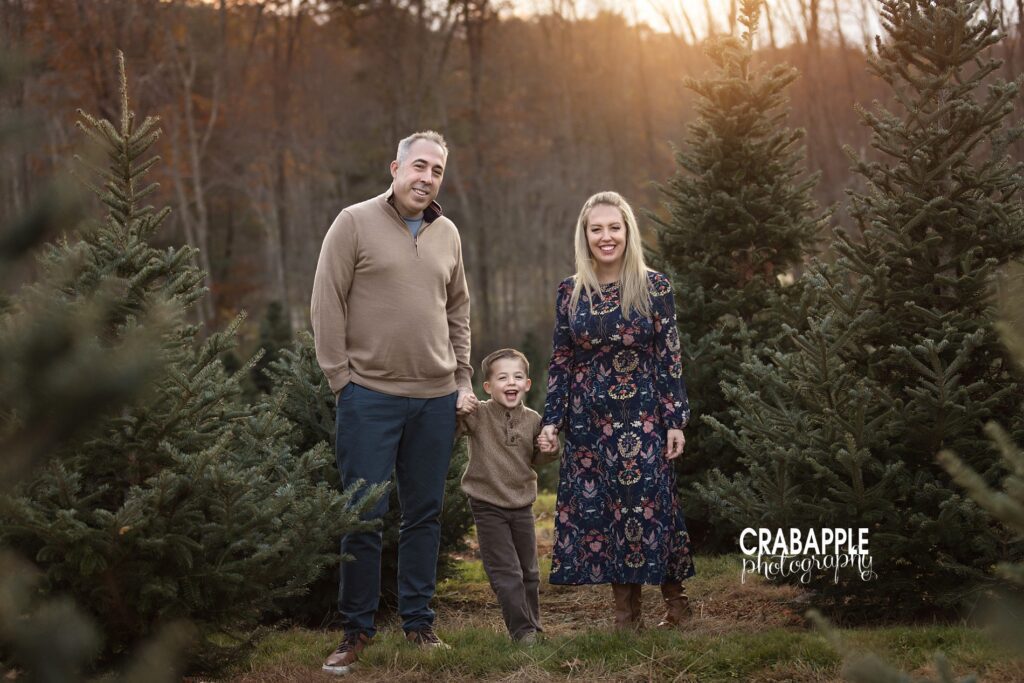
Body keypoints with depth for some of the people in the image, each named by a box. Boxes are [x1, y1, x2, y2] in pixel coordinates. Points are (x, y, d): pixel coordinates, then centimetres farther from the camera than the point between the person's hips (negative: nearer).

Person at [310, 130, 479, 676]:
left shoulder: (447, 234, 11)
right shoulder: (355, 223, -3)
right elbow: (326, 307, -5)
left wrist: (463, 381, 12)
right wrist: (341, 379, -8)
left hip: (436, 400, 4)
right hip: (370, 397, -4)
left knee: (425, 514, 10)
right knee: (364, 515, 0)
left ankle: (418, 621, 21)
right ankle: (356, 630, 11)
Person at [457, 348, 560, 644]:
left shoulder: (532, 420, -1)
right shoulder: (476, 415, -13)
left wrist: (549, 451, -8)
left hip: (522, 506, 4)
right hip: (488, 506, -4)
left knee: (530, 572, 16)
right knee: (506, 574, -7)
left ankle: (533, 627, 31)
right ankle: (522, 630, 2)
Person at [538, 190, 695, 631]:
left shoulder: (653, 288, -3)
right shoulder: (570, 292, 4)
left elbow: (669, 358, -2)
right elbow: (560, 361, 7)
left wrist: (675, 420, -5)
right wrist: (552, 420, 1)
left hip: (642, 419, -3)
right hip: (589, 421, 3)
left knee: (646, 507, -2)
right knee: (597, 511, 3)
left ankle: (675, 600, 15)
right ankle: (626, 612, 12)